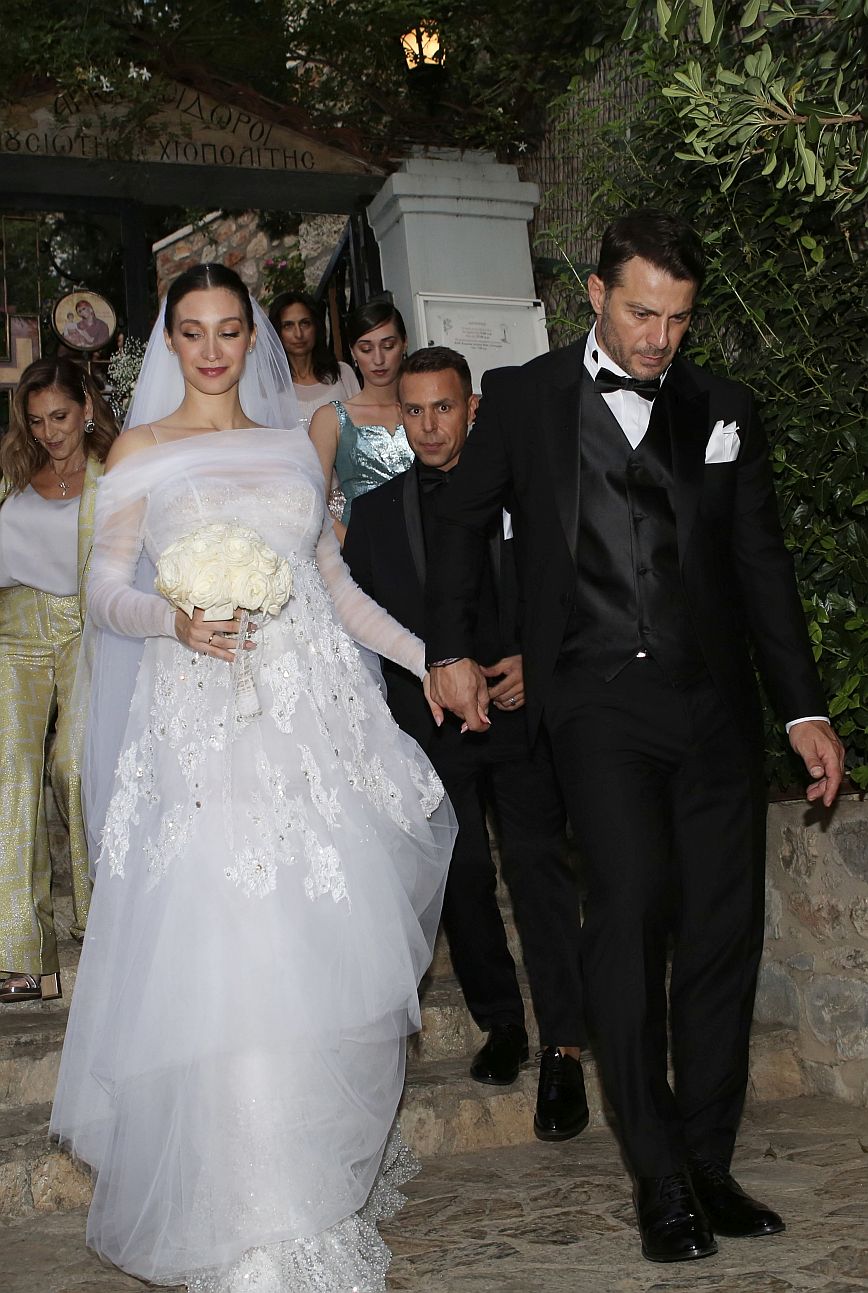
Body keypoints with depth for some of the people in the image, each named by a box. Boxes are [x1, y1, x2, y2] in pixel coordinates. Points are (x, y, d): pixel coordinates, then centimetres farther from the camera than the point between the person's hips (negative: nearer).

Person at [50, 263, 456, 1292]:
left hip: (317, 710, 4)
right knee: (226, 955, -9)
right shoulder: (141, 451, 8)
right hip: (207, 722, -3)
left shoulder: (292, 447, 18)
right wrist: (173, 619, -16)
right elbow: (104, 593, 4)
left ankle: (334, 1182, 21)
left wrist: (430, 659, 14)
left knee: (329, 948, 2)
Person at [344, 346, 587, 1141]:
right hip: (430, 726, 2)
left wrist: (537, 662, -8)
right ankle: (500, 1022, 21)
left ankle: (562, 1051, -4)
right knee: (462, 880, 4)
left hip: (523, 712, -2)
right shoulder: (374, 513, 10)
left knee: (539, 868, -9)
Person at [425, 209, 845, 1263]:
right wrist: (451, 650, 8)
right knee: (631, 904, -15)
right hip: (597, 701, -2)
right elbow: (461, 522, 16)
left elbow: (761, 564, 13)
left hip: (713, 701, 3)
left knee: (724, 929, 1)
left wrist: (803, 707, 8)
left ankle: (708, 1164, 15)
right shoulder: (523, 397, 7)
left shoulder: (725, 411, 13)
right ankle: (659, 1177, -4)